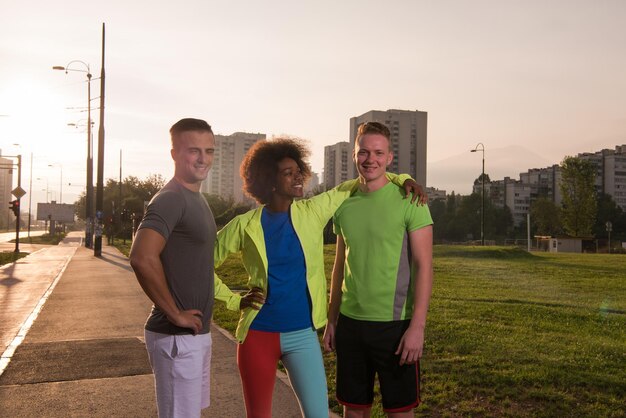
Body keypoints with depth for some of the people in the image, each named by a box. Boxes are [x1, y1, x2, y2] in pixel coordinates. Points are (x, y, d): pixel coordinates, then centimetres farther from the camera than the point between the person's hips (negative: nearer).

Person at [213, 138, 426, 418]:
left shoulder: (312, 211, -1)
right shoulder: (245, 225, -5)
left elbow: (353, 185, 10)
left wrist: (401, 179, -2)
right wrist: (233, 300, -2)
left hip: (302, 335, 1)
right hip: (258, 334, -1)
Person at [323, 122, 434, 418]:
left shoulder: (408, 201, -8)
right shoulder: (344, 205, 7)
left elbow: (424, 266, -10)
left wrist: (417, 326, -16)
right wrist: (332, 320, 12)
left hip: (394, 323, -4)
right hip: (350, 322, 4)